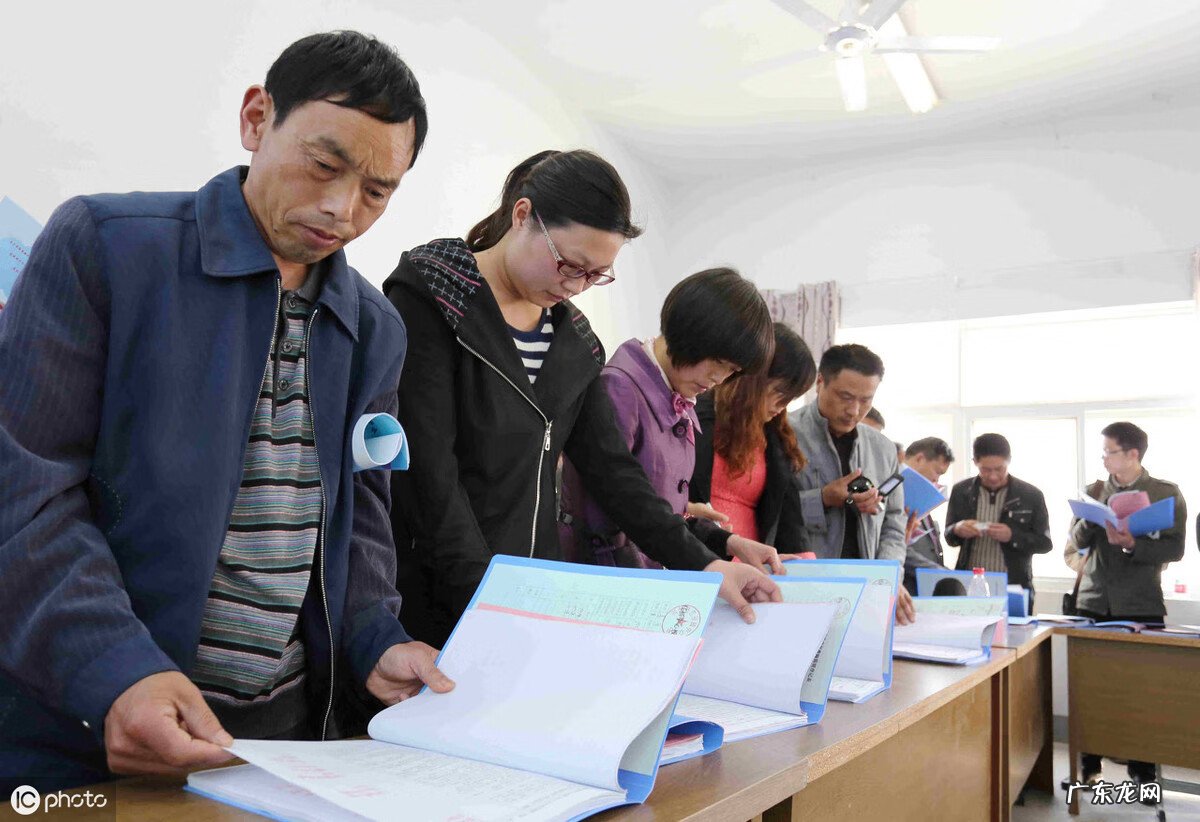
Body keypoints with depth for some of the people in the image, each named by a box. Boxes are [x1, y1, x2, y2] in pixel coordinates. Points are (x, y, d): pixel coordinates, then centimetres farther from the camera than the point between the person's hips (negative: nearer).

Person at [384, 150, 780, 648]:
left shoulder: (573, 337, 9)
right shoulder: (431, 298, -11)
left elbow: (609, 465, 7)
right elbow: (429, 474, -18)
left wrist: (704, 565, -1)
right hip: (438, 602, -5)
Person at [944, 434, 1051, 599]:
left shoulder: (1031, 495, -2)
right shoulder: (961, 491, 3)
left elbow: (1044, 543, 0)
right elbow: (949, 537, 10)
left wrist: (1012, 536, -18)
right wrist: (957, 530, -14)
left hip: (1014, 587, -1)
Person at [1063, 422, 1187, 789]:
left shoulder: (1167, 493, -1)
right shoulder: (1095, 492, 8)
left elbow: (1174, 549, -6)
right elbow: (1078, 542, 5)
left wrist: (1132, 543, -21)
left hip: (1141, 606, -2)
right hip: (1094, 602, 2)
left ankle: (1142, 771, 17)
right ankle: (1088, 765, 15)